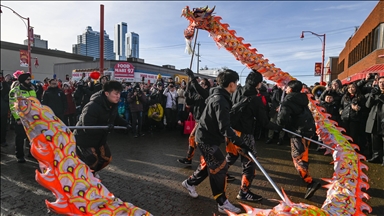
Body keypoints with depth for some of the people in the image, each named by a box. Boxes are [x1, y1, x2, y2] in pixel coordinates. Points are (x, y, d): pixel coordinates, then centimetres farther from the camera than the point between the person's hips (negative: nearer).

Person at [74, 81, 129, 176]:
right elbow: (87, 128, -34)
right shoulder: (92, 107, -32)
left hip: (100, 138, 8)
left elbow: (115, 118, 9)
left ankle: (91, 173, 39)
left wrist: (125, 124, -7)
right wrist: (105, 128, -44)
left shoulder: (113, 104, -8)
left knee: (107, 158, 13)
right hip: (84, 139, -8)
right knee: (92, 161, -8)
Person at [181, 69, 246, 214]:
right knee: (220, 167, -4)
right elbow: (224, 127, -29)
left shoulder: (217, 96, 7)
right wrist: (239, 142, -30)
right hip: (207, 139, -10)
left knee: (209, 164, 22)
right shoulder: (221, 101, -24)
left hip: (206, 136, 10)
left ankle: (190, 183, 41)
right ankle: (222, 203, 9)